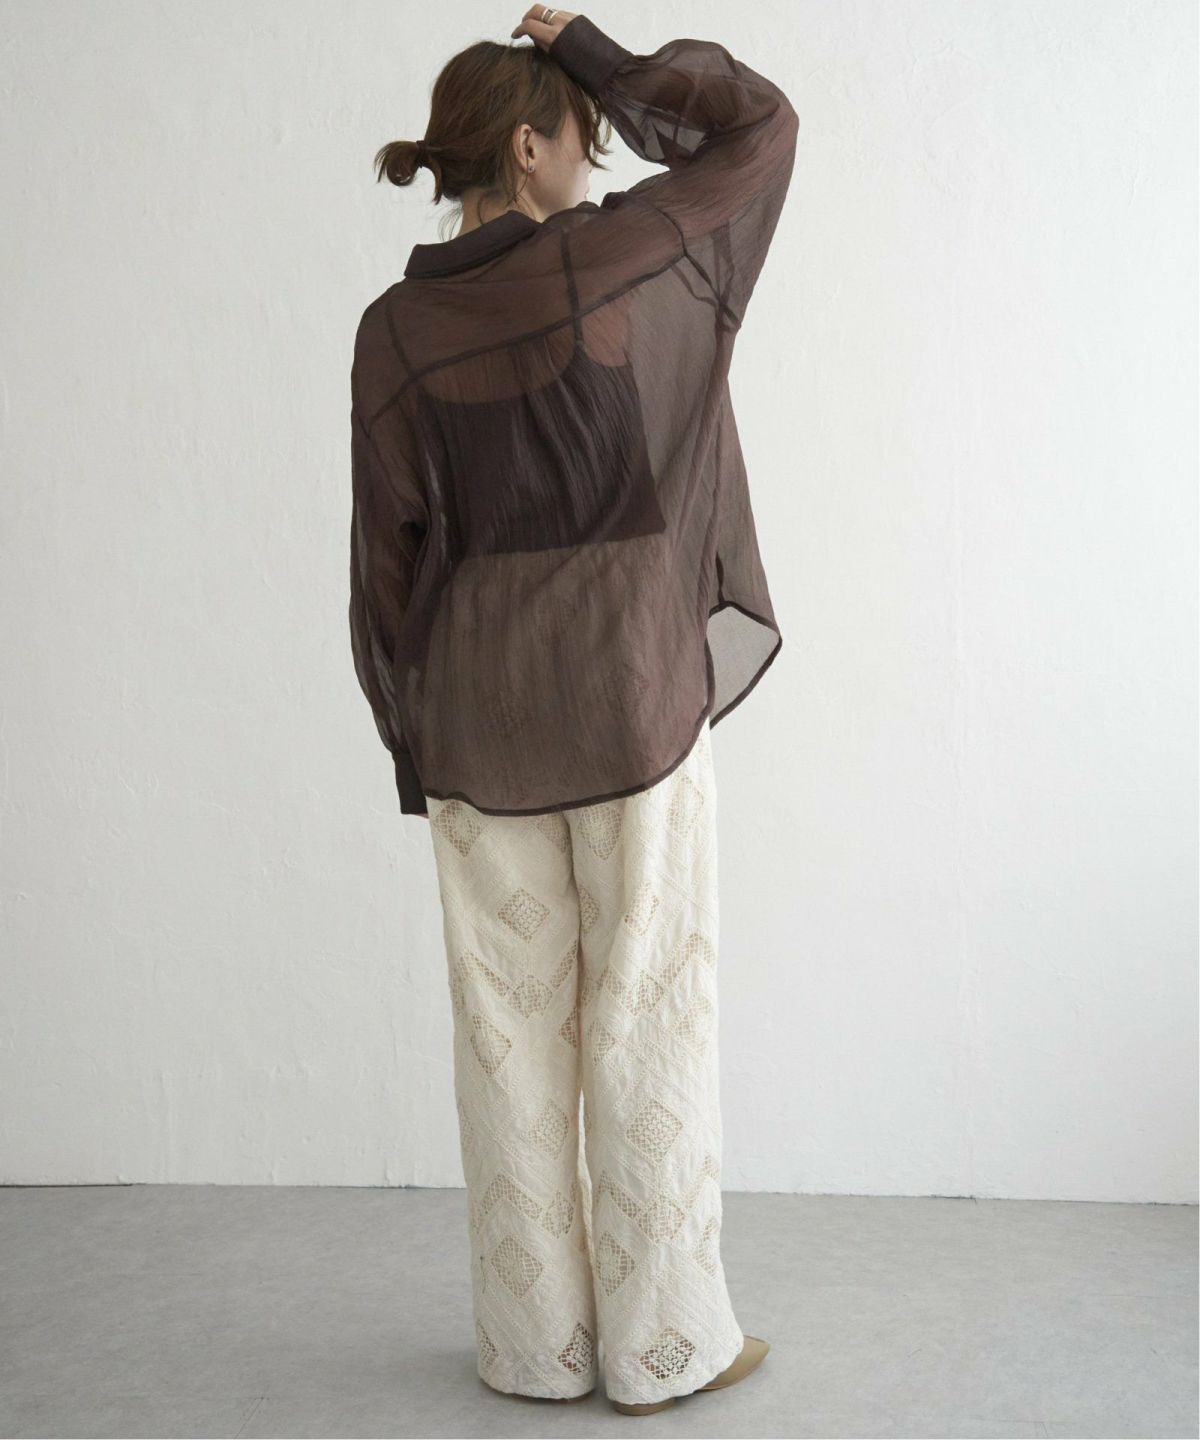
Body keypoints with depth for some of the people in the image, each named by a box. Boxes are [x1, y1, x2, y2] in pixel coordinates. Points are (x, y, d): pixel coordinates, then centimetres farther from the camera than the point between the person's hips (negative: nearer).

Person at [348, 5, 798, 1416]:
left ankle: (534, 1342, 20)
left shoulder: (392, 329, 0)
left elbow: (389, 552, 3)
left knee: (510, 1023, 10)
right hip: (631, 689, -3)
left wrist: (414, 733, 11)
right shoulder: (610, 256, -8)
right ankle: (661, 1344, 15)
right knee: (648, 1011, 5)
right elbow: (760, 123, 6)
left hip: (476, 709, 3)